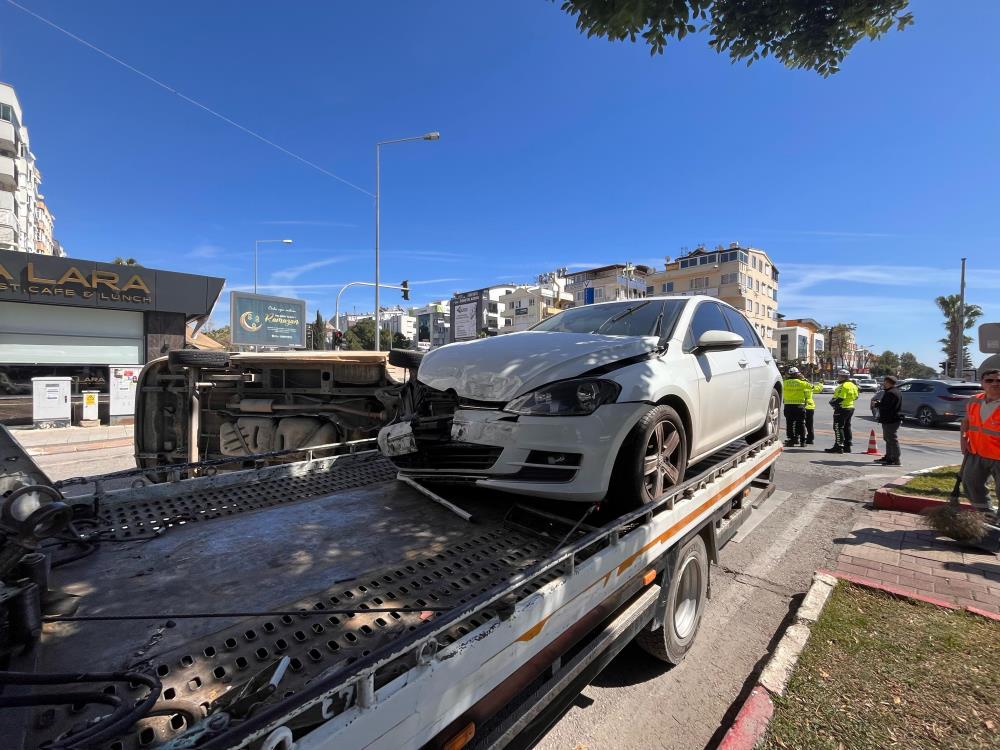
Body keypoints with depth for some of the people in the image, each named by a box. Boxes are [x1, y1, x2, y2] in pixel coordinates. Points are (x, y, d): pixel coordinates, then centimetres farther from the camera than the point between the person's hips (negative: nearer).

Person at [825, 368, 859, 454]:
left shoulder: (843, 386, -19)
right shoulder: (852, 385, 13)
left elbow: (840, 398, -24)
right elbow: (855, 397, 19)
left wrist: (832, 401, -8)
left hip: (842, 408, -10)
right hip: (850, 408, 10)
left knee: (838, 427, -6)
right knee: (846, 427, 15)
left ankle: (839, 446, -7)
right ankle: (847, 446, 21)